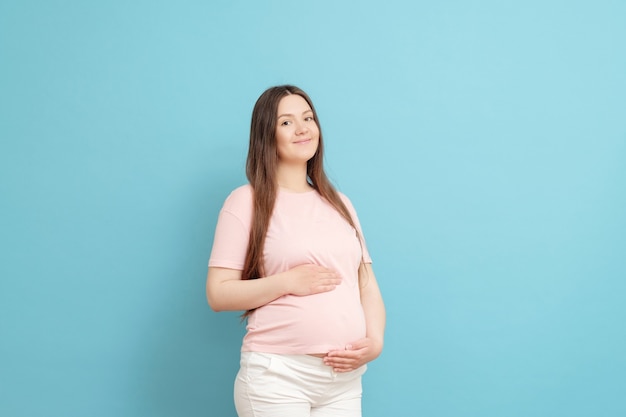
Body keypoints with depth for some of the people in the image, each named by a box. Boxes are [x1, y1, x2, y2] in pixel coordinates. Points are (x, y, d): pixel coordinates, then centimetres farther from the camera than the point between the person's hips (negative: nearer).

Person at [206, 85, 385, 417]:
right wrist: (288, 281, -15)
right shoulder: (247, 201, -2)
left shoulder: (340, 204, 14)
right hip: (277, 374, -4)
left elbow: (367, 284, 12)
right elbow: (218, 294, -6)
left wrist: (375, 340, -4)